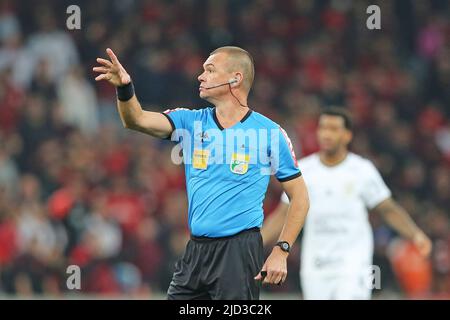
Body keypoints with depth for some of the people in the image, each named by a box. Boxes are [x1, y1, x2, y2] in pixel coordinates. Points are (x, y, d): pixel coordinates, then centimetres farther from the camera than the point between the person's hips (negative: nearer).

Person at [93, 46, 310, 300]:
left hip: (239, 251, -5)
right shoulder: (191, 122, 8)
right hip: (195, 251, 5)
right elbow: (137, 119, -5)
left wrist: (281, 252, -7)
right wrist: (124, 88, -25)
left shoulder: (270, 133, -3)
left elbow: (300, 198, 1)